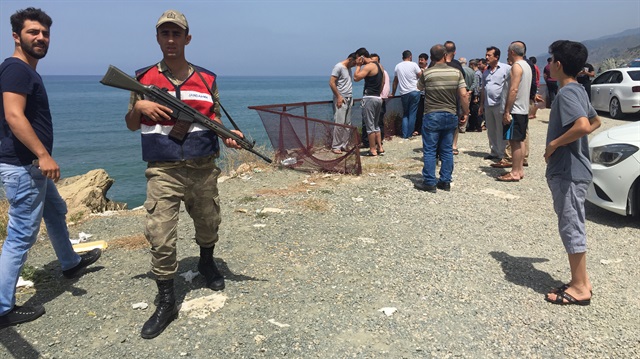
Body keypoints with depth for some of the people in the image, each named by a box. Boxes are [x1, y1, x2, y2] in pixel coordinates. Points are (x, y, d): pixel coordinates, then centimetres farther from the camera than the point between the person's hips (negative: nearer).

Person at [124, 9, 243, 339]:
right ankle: (166, 302, 9)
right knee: (160, 237, -6)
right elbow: (131, 125, 9)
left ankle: (206, 264, 48)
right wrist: (139, 107, -12)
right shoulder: (144, 79, 3)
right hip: (163, 172, -1)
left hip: (204, 169, 2)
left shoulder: (207, 79, 5)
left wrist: (227, 135, -11)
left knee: (208, 225, 17)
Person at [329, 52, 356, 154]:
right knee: (339, 123, -9)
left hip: (349, 99, 8)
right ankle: (335, 147, -3)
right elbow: (331, 83, -13)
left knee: (347, 124, 6)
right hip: (341, 99, -8)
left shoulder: (349, 68, 17)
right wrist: (338, 96, -16)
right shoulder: (339, 67, -7)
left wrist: (351, 98, 15)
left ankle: (344, 145, 12)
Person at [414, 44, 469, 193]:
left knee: (429, 151, 3)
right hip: (451, 115, 3)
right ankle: (445, 182, 16)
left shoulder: (426, 73, -8)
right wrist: (466, 112, 7)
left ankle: (429, 183, 4)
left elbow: (419, 87, 11)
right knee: (447, 150, 11)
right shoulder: (456, 72, -1)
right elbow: (463, 94, -4)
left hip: (432, 116, -3)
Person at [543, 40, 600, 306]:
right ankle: (581, 280, 25)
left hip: (568, 172, -10)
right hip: (573, 169, 10)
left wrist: (554, 144, -20)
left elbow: (582, 125, -32)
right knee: (573, 226, 16)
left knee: (571, 227, -2)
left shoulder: (566, 93, -17)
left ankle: (580, 288, 8)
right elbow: (595, 122, 25)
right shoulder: (578, 90, 13)